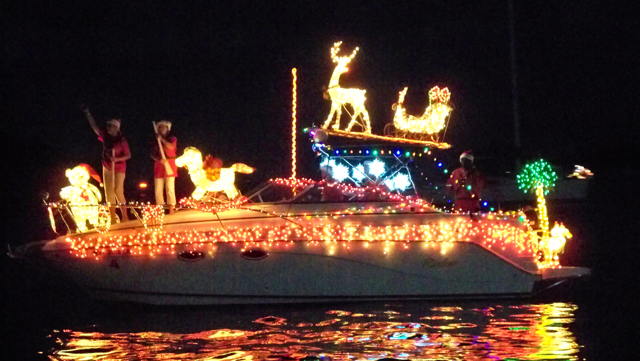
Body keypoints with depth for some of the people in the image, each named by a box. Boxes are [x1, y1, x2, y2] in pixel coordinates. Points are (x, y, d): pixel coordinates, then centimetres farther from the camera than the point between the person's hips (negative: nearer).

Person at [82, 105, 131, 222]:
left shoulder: (121, 140, -13)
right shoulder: (105, 136, -1)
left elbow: (128, 155, -12)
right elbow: (94, 126, -1)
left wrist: (117, 159, -27)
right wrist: (87, 113, -9)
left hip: (119, 167, -5)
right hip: (107, 167, 5)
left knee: (118, 191, -12)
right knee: (109, 192, 4)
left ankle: (125, 216, -2)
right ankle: (113, 219, 8)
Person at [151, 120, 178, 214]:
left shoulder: (172, 138, 9)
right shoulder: (156, 141, 16)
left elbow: (171, 146, -13)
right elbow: (153, 154, 8)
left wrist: (162, 139, -9)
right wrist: (159, 159, -11)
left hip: (169, 165, -3)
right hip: (159, 166, 3)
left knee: (170, 188, -11)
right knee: (158, 189, -2)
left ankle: (171, 208, -11)